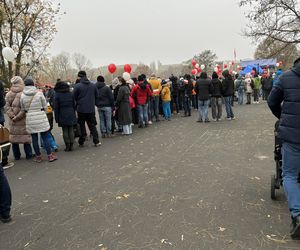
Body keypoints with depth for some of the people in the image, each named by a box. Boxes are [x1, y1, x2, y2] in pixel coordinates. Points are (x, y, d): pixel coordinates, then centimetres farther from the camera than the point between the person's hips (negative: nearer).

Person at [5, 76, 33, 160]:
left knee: (14, 137, 12)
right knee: (26, 137, 6)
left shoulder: (8, 94, 1)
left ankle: (16, 156, 21)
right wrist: (18, 117, -11)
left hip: (12, 121, 4)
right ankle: (28, 155, 13)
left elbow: (7, 107, -2)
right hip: (23, 121, -4)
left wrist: (12, 116, -7)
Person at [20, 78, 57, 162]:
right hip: (41, 117, -2)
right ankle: (50, 155, 7)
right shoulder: (39, 93, -8)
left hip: (30, 118, 2)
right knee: (45, 137, 4)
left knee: (34, 138, 9)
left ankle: (38, 156, 18)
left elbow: (22, 109, 5)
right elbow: (45, 106, 0)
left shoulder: (22, 95, -3)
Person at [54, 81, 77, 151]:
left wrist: (56, 118, 2)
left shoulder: (57, 95, -5)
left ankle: (67, 146, 5)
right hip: (71, 115, 3)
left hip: (62, 116, -3)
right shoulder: (71, 94, 5)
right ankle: (71, 145, 8)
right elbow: (74, 105, 8)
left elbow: (56, 108, -4)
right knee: (71, 130, 7)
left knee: (65, 131, 3)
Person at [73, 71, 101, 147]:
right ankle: (96, 141, 8)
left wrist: (77, 105, 13)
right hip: (91, 109, 3)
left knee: (82, 126, 8)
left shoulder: (77, 86, -10)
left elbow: (74, 97, -4)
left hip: (81, 109, -3)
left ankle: (81, 142, 14)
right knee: (92, 125, 10)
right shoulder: (93, 85, 1)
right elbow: (96, 96, 8)